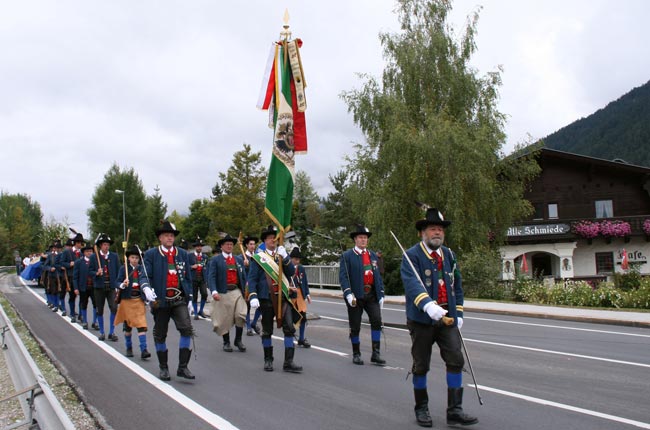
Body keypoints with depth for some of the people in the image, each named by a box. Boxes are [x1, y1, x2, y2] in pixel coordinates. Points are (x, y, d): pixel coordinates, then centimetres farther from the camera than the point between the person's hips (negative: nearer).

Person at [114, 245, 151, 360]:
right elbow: (117, 282, -5)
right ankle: (129, 348, 26)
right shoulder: (123, 269, -1)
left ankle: (143, 350, -9)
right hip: (127, 299, -1)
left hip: (139, 300, 1)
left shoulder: (141, 269, 3)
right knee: (128, 325, 10)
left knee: (141, 324, -7)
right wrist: (122, 285, -27)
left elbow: (144, 281, -4)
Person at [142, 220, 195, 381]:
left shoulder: (183, 254, 9)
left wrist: (190, 298, 9)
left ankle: (182, 367, -6)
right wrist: (146, 288, -29)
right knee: (160, 335, 8)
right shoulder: (151, 254, 1)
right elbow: (145, 275, -8)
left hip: (179, 300, 1)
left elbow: (188, 278, 12)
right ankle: (163, 368, 24)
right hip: (160, 300, -1)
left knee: (187, 329, -14)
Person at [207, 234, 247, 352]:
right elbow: (211, 277, -8)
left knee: (241, 315, -7)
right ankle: (226, 342, 21)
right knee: (224, 318, 5)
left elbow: (243, 276, 14)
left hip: (237, 292, 3)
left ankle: (238, 340, 11)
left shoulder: (239, 259, 13)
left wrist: (246, 291, 8)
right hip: (222, 293, -3)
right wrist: (214, 291, -21)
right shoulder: (215, 260, 1)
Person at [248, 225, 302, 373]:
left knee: (289, 328, -6)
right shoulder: (258, 257, 1)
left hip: (283, 297, 2)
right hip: (266, 299, -2)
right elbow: (252, 279, -2)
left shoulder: (282, 254, 11)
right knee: (267, 331, 8)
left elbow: (291, 272, 0)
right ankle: (268, 360, 23)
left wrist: (284, 257, -12)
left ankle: (288, 362, -2)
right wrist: (253, 297, -13)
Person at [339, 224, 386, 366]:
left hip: (371, 295, 3)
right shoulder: (347, 256, -2)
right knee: (355, 326, 4)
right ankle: (356, 354, 19)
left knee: (376, 320, -11)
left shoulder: (373, 255, 13)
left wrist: (381, 294, 8)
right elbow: (343, 276, -9)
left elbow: (378, 276, 14)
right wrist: (348, 293, -20)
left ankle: (376, 353, -3)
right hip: (356, 296, -3)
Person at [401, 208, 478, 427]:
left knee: (456, 360, -5)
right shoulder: (411, 255, -10)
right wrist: (428, 305, -41)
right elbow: (412, 284, -26)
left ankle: (454, 410, 4)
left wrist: (458, 314, 10)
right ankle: (421, 409, 24)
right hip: (422, 320, -4)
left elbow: (457, 285, 17)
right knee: (421, 366, 8)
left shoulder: (448, 255, 10)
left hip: (447, 319, 5)